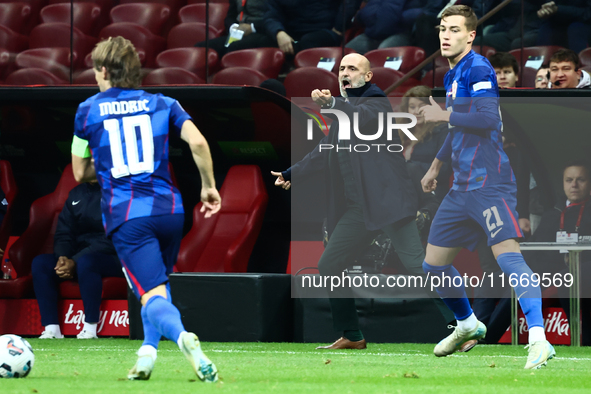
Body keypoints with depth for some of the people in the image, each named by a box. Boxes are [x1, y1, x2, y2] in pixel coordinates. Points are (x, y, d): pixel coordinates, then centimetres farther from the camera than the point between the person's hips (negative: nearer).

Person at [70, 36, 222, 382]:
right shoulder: (163, 104, 12)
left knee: (153, 295, -11)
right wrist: (209, 186, 10)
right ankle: (149, 349, 9)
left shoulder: (88, 111, 9)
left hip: (125, 216, -3)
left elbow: (80, 173, 14)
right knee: (159, 282, 26)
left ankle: (182, 336, -41)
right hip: (169, 208, 3)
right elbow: (198, 142, -3)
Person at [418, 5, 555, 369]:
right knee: (434, 263, 14)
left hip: (489, 182, -10)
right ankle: (468, 326, 36)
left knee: (508, 255, -23)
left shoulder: (478, 69, -9)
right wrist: (436, 165, 38)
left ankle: (539, 340, -32)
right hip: (463, 186, 10)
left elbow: (488, 118, -23)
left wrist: (444, 115, -13)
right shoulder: (453, 75, 19)